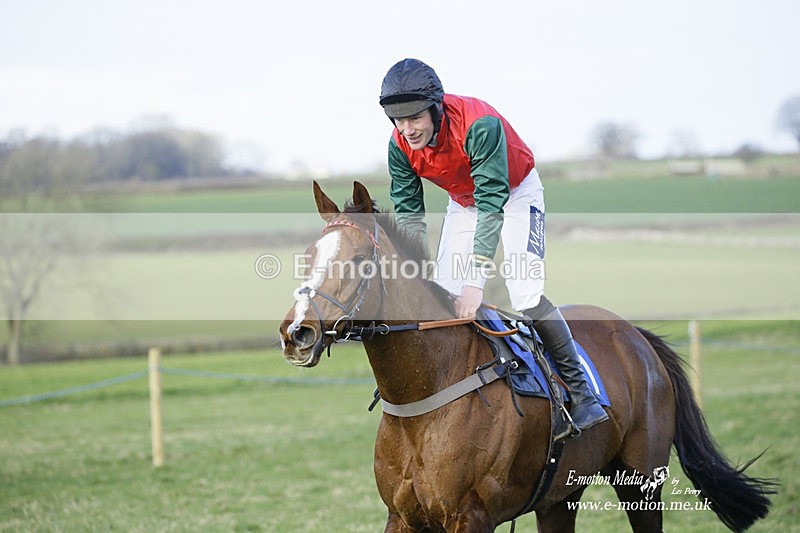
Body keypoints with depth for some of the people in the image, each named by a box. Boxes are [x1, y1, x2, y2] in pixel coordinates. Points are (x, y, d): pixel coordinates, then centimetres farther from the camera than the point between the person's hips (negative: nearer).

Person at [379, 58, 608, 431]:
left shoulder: (480, 125, -38)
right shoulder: (400, 146, -21)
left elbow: (491, 205, -40)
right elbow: (408, 214, -13)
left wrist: (475, 280, -46)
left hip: (516, 193, -5)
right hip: (463, 201, 6)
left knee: (525, 293, -19)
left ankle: (580, 390, -11)